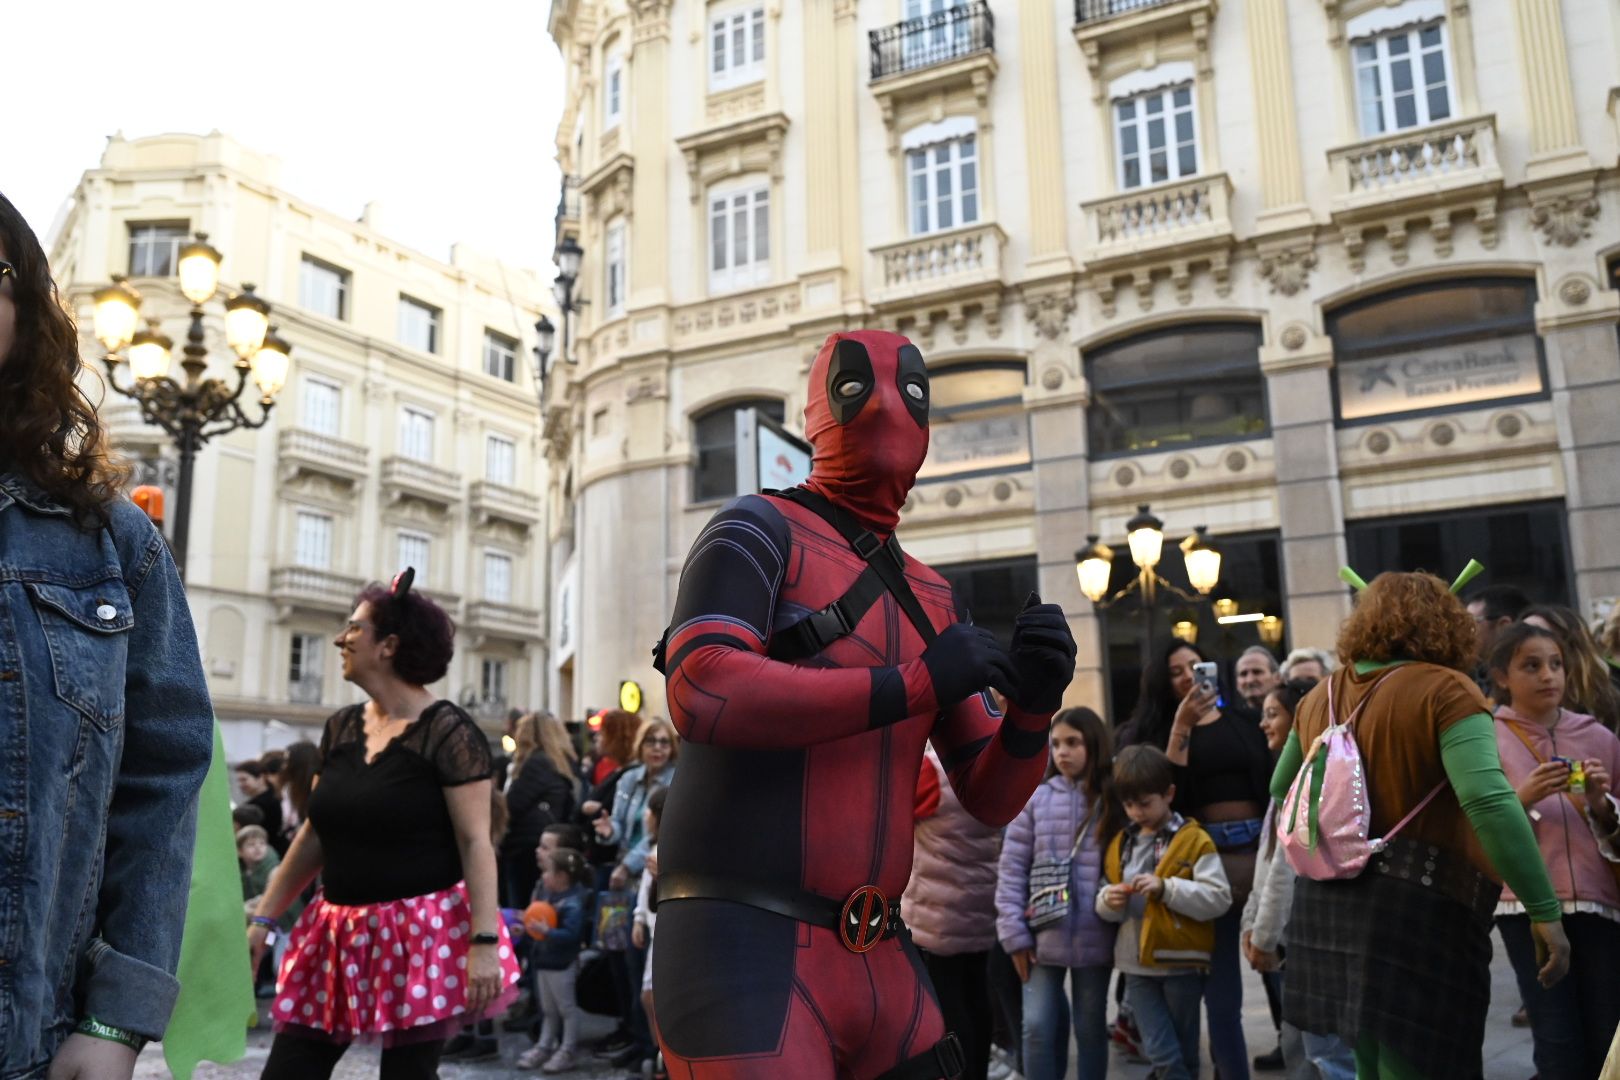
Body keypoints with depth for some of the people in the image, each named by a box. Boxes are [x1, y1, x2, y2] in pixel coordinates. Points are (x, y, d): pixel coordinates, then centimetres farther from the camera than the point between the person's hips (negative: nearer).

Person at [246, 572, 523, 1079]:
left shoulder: (447, 733, -13)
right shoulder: (340, 728, 8)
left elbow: (475, 843, -16)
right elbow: (315, 834, 15)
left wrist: (484, 941, -22)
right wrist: (264, 918, 13)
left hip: (422, 935, -7)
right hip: (340, 935, 7)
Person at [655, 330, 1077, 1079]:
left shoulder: (932, 600, 15)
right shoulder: (758, 532, -3)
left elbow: (991, 799, 14)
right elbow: (700, 691, -22)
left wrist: (1034, 704, -7)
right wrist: (914, 682, -20)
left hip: (879, 962, 7)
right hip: (743, 946, -6)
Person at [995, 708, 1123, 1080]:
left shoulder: (1115, 802, 0)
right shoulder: (1036, 798, 0)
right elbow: (1011, 868, -1)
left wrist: (1121, 924, -9)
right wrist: (1014, 932, -5)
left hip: (1094, 937, 0)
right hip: (1044, 935, 0)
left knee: (1091, 1028, 11)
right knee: (1037, 1027, 2)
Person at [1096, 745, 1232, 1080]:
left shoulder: (1194, 840, -6)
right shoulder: (1120, 844, 10)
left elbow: (1219, 898, -15)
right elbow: (1106, 908, 15)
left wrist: (1167, 888, -23)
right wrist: (1108, 901, -9)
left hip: (1181, 963, -3)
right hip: (1137, 965, 4)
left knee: (1183, 1053, 11)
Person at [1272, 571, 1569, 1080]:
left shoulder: (1321, 698, 11)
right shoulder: (1445, 690, -10)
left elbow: (1282, 789, 22)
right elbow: (1489, 801, -22)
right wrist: (1544, 910, -19)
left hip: (1328, 902, 7)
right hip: (1417, 909, -7)